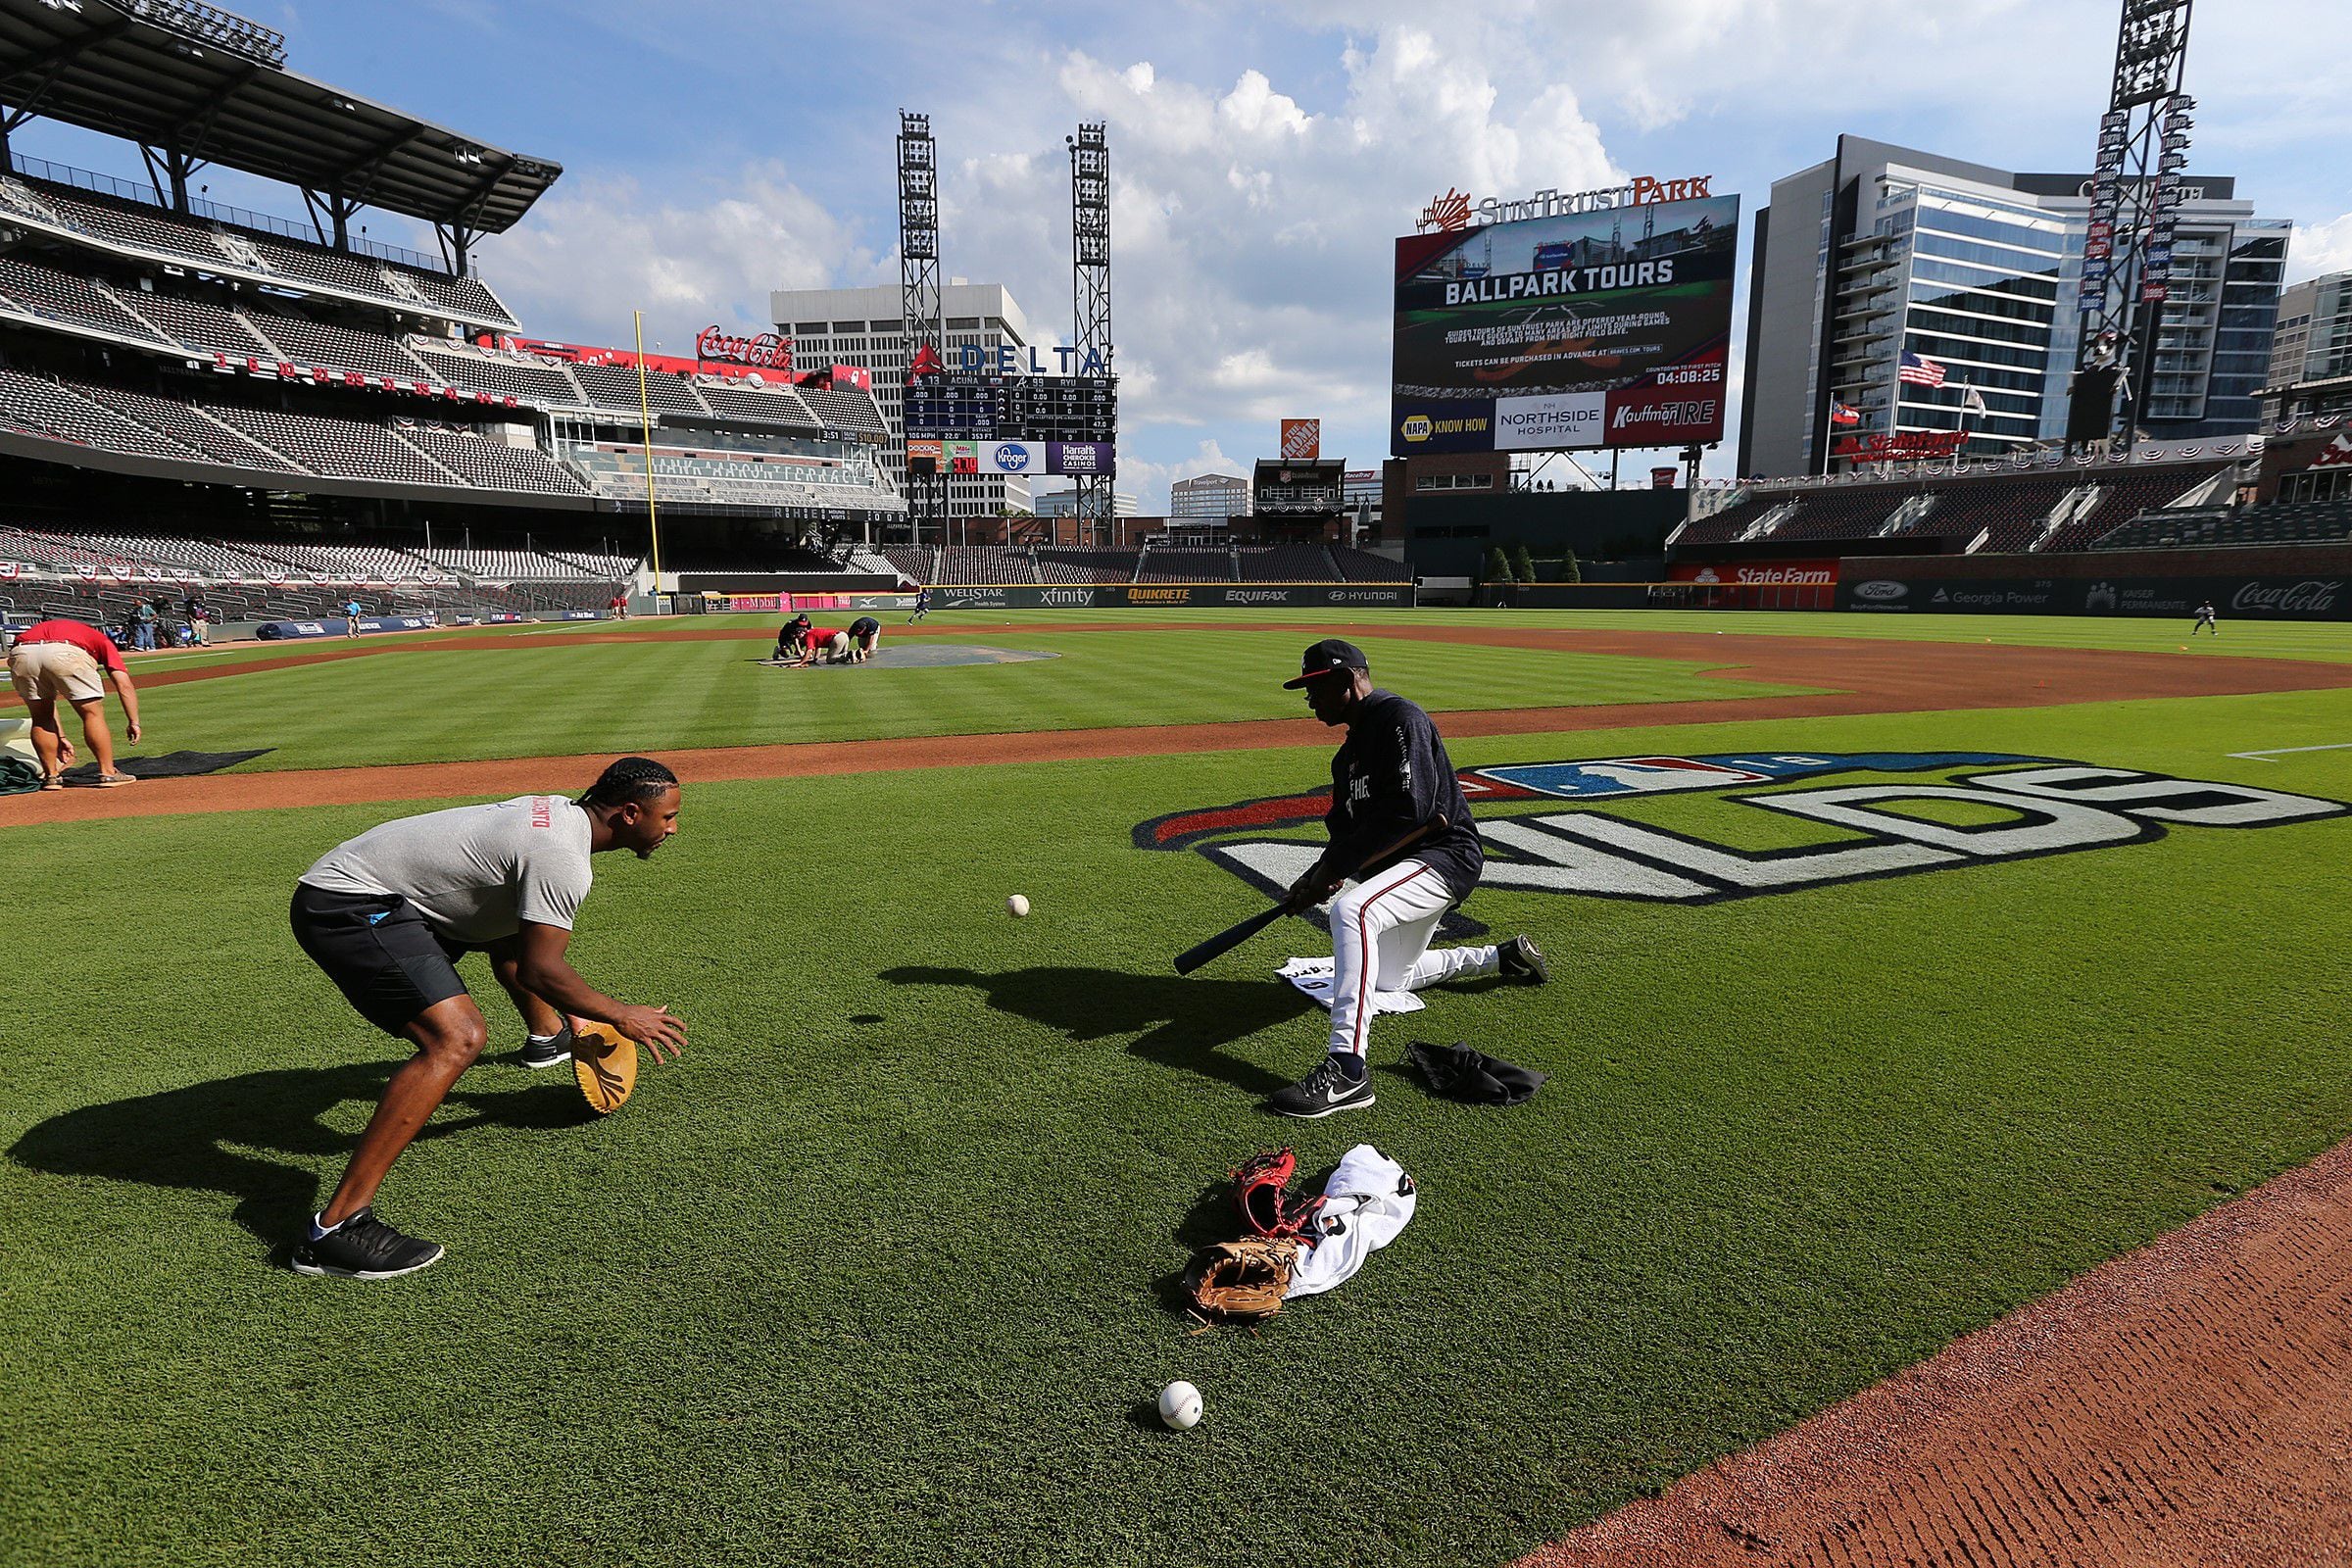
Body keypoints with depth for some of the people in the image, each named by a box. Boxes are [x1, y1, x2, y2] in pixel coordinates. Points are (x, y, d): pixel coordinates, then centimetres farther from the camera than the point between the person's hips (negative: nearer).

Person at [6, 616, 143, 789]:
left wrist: (60, 737, 40)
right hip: (64, 652, -4)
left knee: (41, 718, 22)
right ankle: (108, 773, 10)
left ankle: (51, 776, 24)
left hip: (20, 653, 5)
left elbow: (45, 698, 39)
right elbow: (124, 685, 13)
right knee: (93, 713, 10)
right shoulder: (103, 641, 32)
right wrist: (133, 722, 11)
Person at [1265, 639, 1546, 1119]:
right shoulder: (1350, 750, 13)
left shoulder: (1399, 719, -17)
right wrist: (1317, 876, -10)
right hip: (1402, 864, 11)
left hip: (1444, 854, -11)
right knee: (1391, 978, 25)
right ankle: (1506, 958, 42)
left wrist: (1333, 867, -24)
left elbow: (1409, 811, -28)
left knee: (1351, 909, -37)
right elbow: (1346, 827, 11)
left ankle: (1346, 1071, -40)